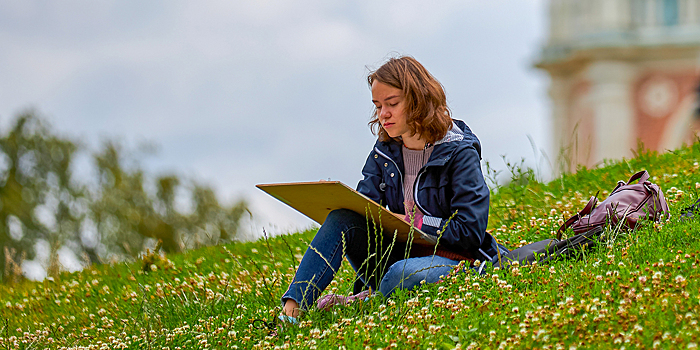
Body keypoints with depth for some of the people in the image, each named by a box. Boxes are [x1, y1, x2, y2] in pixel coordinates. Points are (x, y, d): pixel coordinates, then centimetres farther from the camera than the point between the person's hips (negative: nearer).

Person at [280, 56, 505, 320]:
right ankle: (293, 308, -32)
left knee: (404, 273, -41)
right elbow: (364, 205, 2)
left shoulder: (460, 153, -7)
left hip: (450, 261, -5)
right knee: (343, 218, -21)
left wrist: (410, 222, -16)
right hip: (395, 253, 5)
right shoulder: (384, 151, 10)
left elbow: (470, 232, -12)